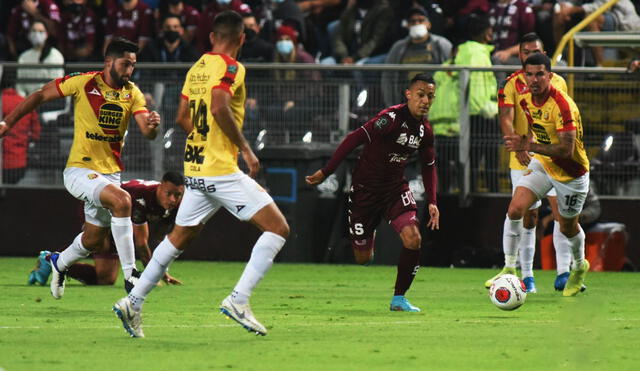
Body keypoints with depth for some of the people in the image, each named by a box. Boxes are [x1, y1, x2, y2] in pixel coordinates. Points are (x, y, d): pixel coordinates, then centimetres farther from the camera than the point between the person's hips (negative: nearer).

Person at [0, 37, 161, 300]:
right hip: (79, 170, -6)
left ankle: (59, 263, 48)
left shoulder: (132, 93, 1)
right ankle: (130, 276, -28)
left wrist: (152, 125, -32)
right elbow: (41, 95, -2)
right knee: (122, 200, -31)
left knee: (93, 240, 14)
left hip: (110, 173, 6)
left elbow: (147, 132, -9)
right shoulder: (84, 83, -11)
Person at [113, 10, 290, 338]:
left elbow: (183, 118, 19)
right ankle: (238, 300, -15)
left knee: (180, 237, 21)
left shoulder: (197, 68, 13)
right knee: (278, 228, -6)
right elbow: (220, 107, -26)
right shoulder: (230, 67, -10)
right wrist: (245, 148, -18)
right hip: (222, 171, -8)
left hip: (195, 170, 8)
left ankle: (133, 302, 21)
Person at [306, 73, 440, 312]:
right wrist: (325, 172, -21)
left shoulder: (426, 130, -1)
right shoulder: (392, 118, -23)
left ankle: (399, 298, -3)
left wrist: (432, 202, 6)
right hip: (365, 188, -5)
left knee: (413, 239, -20)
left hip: (396, 188, 5)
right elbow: (354, 139, -21)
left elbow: (428, 166, 15)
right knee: (362, 259, 3)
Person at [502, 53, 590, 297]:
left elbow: (566, 150, -36)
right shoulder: (525, 99, -7)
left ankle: (580, 267, 45)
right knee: (515, 210, -16)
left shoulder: (563, 105, -30)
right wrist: (522, 148, 7)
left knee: (567, 226, 14)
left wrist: (530, 146, -44)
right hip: (542, 164, 5)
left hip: (571, 172, -5)